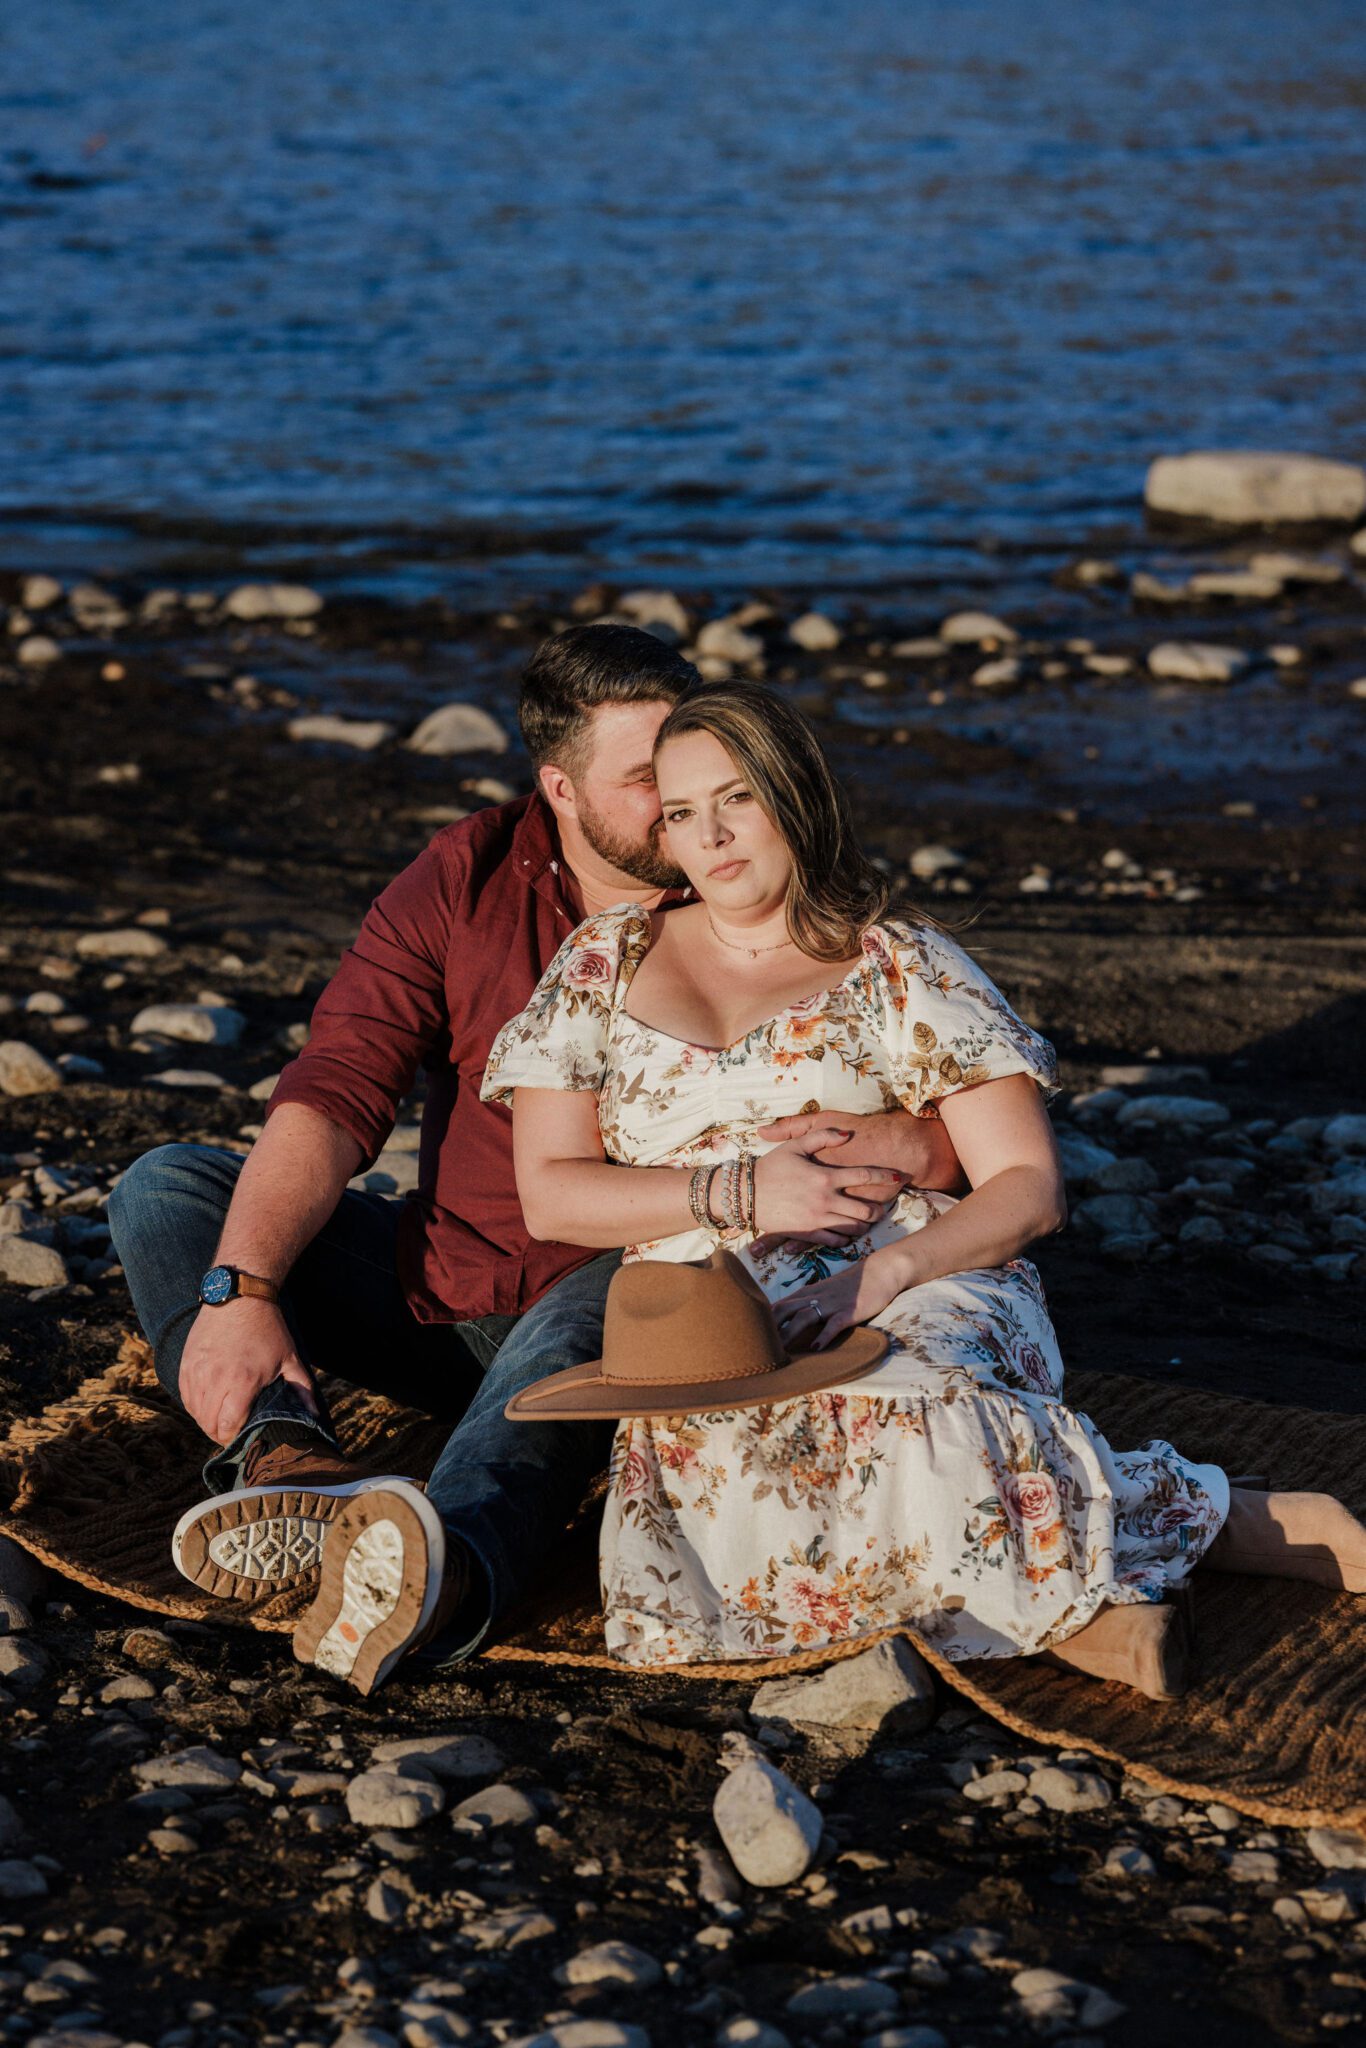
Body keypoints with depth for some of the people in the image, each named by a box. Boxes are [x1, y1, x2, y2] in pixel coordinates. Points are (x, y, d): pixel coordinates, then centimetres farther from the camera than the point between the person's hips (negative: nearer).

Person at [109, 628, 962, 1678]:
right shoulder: (470, 876, -2)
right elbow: (335, 1094, -10)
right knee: (167, 1186, -9)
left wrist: (884, 1142, -35)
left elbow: (945, 1141, -10)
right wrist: (241, 1289, -24)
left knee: (603, 1309, -39)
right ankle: (288, 1458, -38)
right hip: (435, 1279, 4)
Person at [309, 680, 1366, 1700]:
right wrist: (745, 1192, -6)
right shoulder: (608, 962, 16)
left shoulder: (903, 968, 10)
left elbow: (1029, 1185, 3)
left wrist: (891, 1268, -16)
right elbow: (549, 1194, 8)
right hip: (705, 1339, 2)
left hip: (920, 1290, -2)